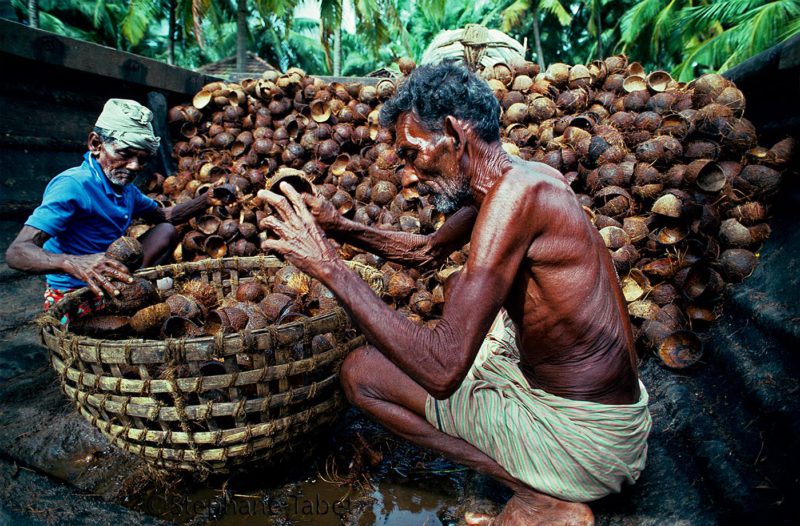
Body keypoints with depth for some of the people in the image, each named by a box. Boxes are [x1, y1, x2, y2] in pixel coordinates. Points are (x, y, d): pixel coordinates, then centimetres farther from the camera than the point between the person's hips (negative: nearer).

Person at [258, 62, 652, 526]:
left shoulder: (515, 192, -26)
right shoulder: (513, 180, 3)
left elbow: (441, 369, -31)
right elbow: (427, 251, 19)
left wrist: (330, 266, -25)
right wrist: (340, 228, 7)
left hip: (589, 436, -9)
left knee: (361, 372, -3)